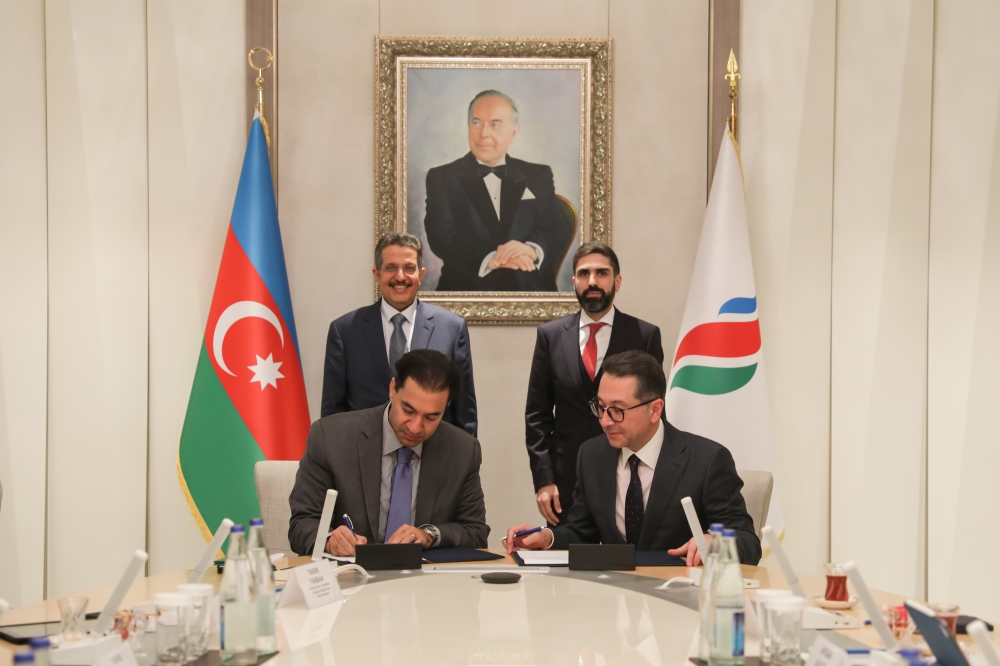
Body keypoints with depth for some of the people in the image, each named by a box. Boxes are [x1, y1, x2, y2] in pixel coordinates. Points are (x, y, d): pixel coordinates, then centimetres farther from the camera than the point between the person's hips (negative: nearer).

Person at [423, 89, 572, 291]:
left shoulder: (538, 176, 18)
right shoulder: (442, 178, 11)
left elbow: (559, 232, 7)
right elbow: (441, 236, -4)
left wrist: (532, 250, -18)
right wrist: (489, 259, -23)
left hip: (533, 286, 3)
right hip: (467, 285, -2)